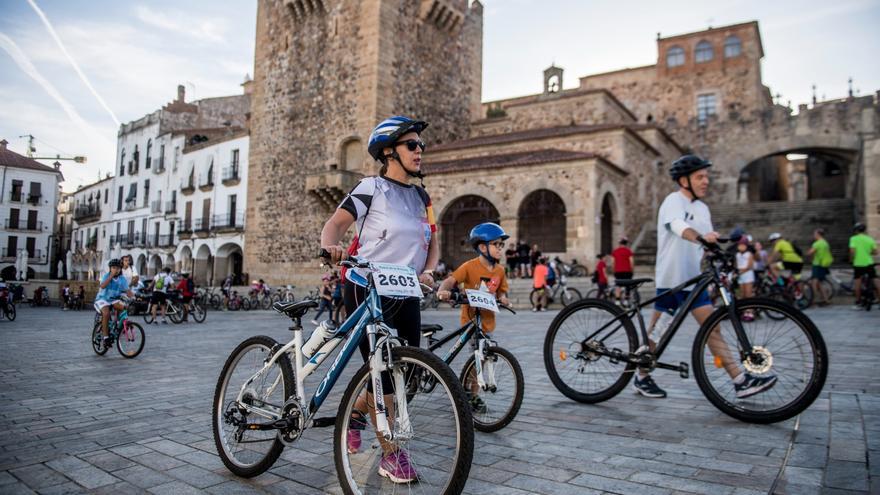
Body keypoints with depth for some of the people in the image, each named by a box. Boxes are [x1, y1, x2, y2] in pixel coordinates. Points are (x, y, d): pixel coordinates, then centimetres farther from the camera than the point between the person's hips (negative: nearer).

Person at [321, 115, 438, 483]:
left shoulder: (421, 197, 13)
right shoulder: (372, 187, -5)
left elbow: (432, 244, 16)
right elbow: (336, 222, -7)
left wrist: (427, 272, -3)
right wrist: (330, 247, -28)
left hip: (406, 295, 7)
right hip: (366, 291, -6)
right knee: (384, 371, -5)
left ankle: (353, 412, 35)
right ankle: (391, 454, 11)